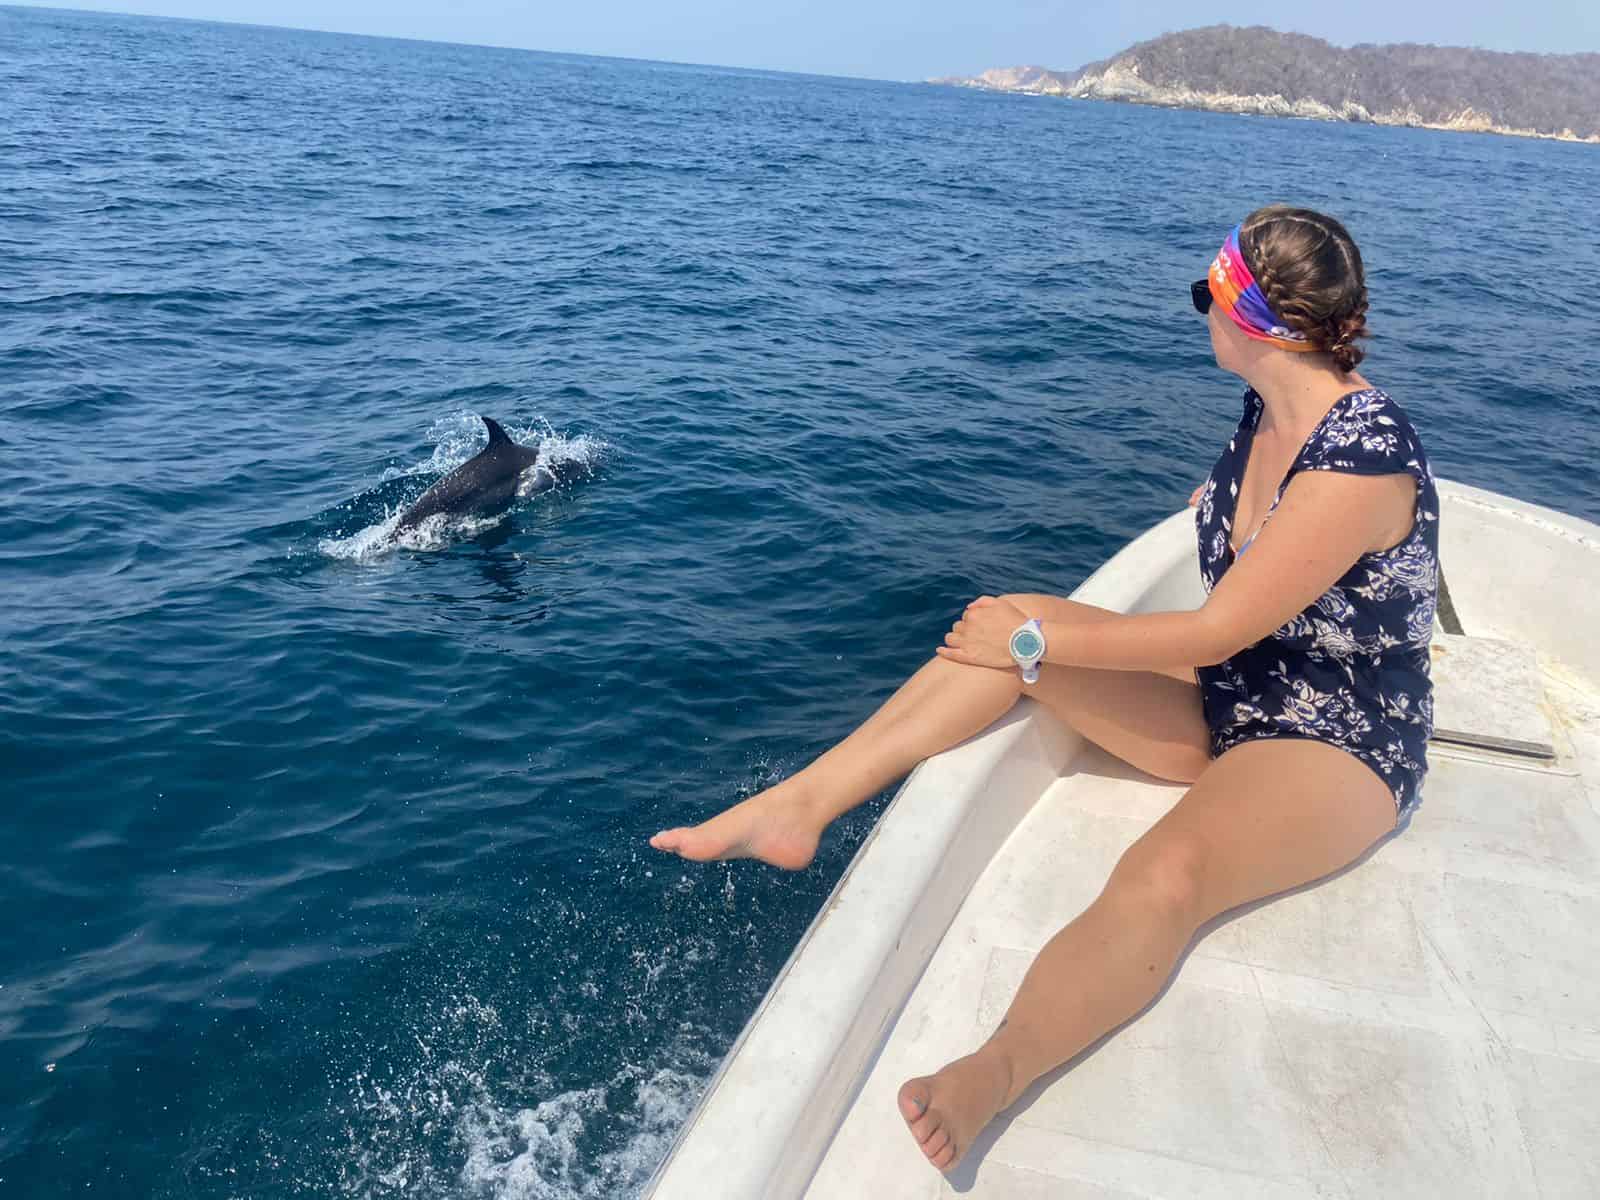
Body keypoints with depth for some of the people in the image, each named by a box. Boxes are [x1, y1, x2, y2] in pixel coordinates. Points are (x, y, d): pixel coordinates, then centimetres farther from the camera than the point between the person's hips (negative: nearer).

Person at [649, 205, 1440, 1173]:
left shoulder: (1367, 453, -25)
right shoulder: (1268, 410, 1)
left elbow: (1219, 630, -26)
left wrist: (1042, 637, -21)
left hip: (1340, 748, -7)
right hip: (1221, 700, 7)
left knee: (1163, 878, -41)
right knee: (1007, 625, -13)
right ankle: (799, 805, -18)